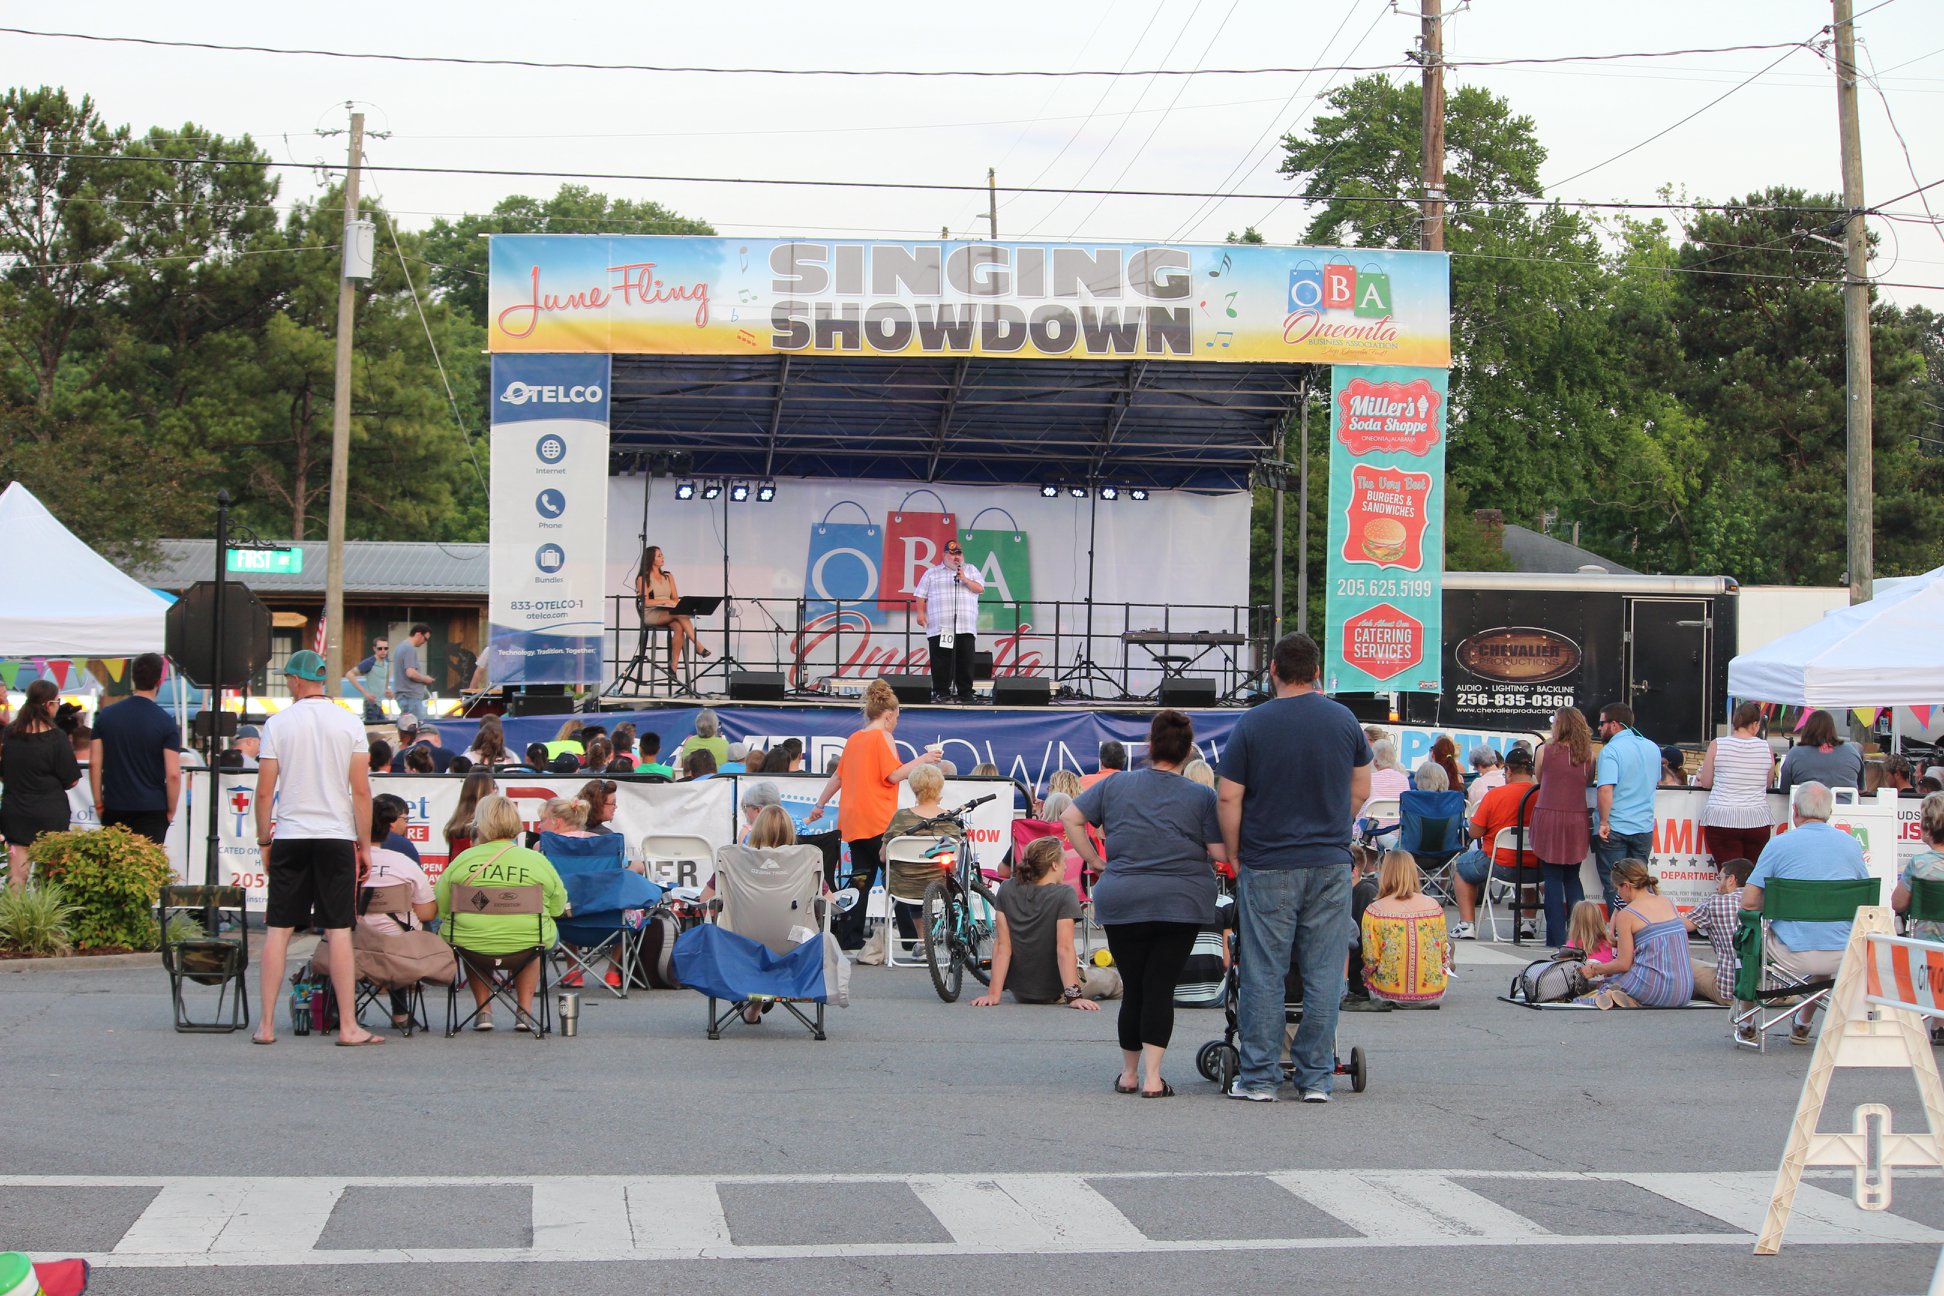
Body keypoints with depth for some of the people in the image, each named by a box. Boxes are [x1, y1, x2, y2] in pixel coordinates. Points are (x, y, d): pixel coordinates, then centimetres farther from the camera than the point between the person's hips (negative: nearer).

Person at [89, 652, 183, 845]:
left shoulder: (106, 716, 2)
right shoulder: (165, 722, -8)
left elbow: (94, 764, 2)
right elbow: (173, 774, -12)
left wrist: (99, 803, 9)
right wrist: (171, 811, 0)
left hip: (114, 808, 3)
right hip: (152, 809, -3)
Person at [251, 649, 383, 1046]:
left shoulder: (278, 723, 0)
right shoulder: (349, 723, 1)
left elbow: (264, 792, -1)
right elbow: (361, 791, -1)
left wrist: (263, 840, 10)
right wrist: (364, 845, 6)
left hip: (290, 836, 0)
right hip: (337, 836, 0)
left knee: (278, 930, 5)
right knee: (339, 931, 0)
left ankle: (267, 1024, 5)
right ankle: (348, 1027, -2)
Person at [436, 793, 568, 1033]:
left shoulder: (463, 861, -3)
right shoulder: (538, 861, -1)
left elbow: (441, 908, 3)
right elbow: (558, 908, 5)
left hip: (471, 949, 0)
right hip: (527, 948, 0)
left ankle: (483, 1010, 26)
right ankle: (524, 1010, 25)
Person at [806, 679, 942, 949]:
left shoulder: (853, 739, 14)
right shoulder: (883, 737, -7)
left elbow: (838, 776, 19)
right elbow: (894, 775, -16)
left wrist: (819, 805, 28)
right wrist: (922, 760, -5)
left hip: (853, 822, 7)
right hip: (878, 821, -7)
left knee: (861, 877, 9)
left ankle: (849, 937, 5)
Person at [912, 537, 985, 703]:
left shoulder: (971, 571, 17)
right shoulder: (932, 573, 13)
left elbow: (980, 589, 6)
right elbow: (920, 595, 10)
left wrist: (965, 580, -8)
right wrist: (920, 612, -2)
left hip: (966, 627, 1)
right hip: (939, 627, -1)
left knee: (965, 662, -2)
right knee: (940, 662, -4)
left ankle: (965, 693, 3)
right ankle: (940, 692, 1)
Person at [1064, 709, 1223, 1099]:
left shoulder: (1115, 785, 7)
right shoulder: (1202, 796, -1)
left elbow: (1070, 818, 8)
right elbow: (1220, 852, -4)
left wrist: (1093, 859, 12)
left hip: (1121, 901, 2)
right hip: (1182, 903, -2)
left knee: (1133, 988, 11)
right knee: (1161, 987, 0)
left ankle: (1129, 1074, 20)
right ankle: (1152, 1078, -7)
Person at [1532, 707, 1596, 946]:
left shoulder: (1545, 751, -3)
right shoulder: (1588, 754, 3)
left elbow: (1539, 780, 9)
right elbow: (1590, 783, 12)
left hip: (1549, 818, -3)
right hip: (1577, 820, 3)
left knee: (1552, 879, 2)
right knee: (1572, 878, 15)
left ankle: (1556, 937, 1)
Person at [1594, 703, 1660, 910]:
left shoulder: (1610, 751, -14)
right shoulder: (1653, 749, 7)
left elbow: (1606, 789, -25)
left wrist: (1604, 822, -18)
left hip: (1614, 830, -6)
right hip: (1644, 827, 6)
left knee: (1614, 886, 2)